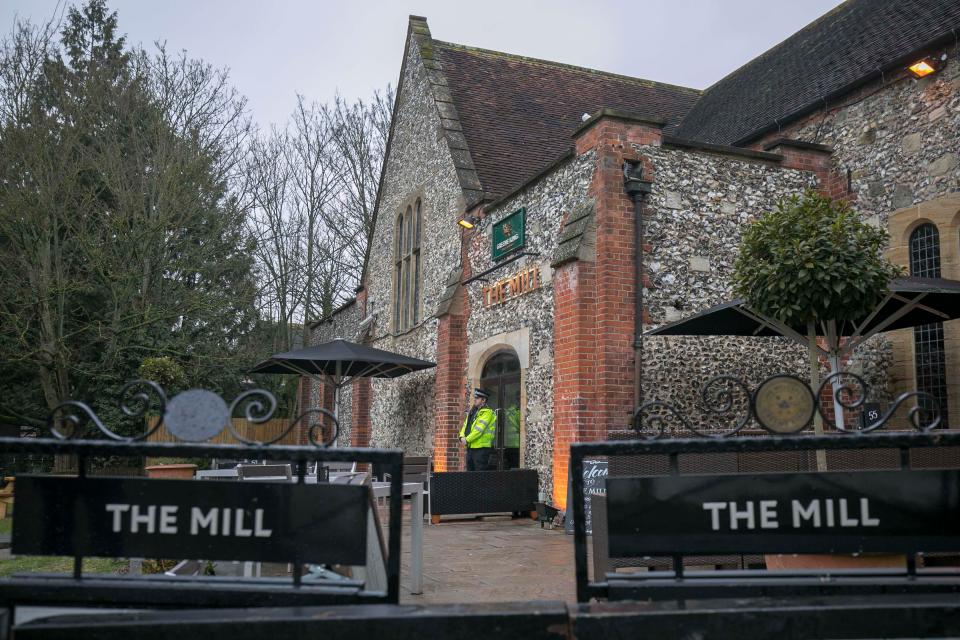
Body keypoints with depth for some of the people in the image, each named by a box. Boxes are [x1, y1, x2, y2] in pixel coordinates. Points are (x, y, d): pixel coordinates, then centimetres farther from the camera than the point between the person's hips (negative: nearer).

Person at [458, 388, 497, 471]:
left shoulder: (487, 412, -10)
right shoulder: (472, 412, 18)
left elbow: (479, 429, -19)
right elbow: (465, 425, 14)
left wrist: (467, 440, -18)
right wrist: (462, 437, -4)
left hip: (481, 448, -9)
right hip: (470, 447, 9)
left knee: (480, 472, -8)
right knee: (470, 470, 12)